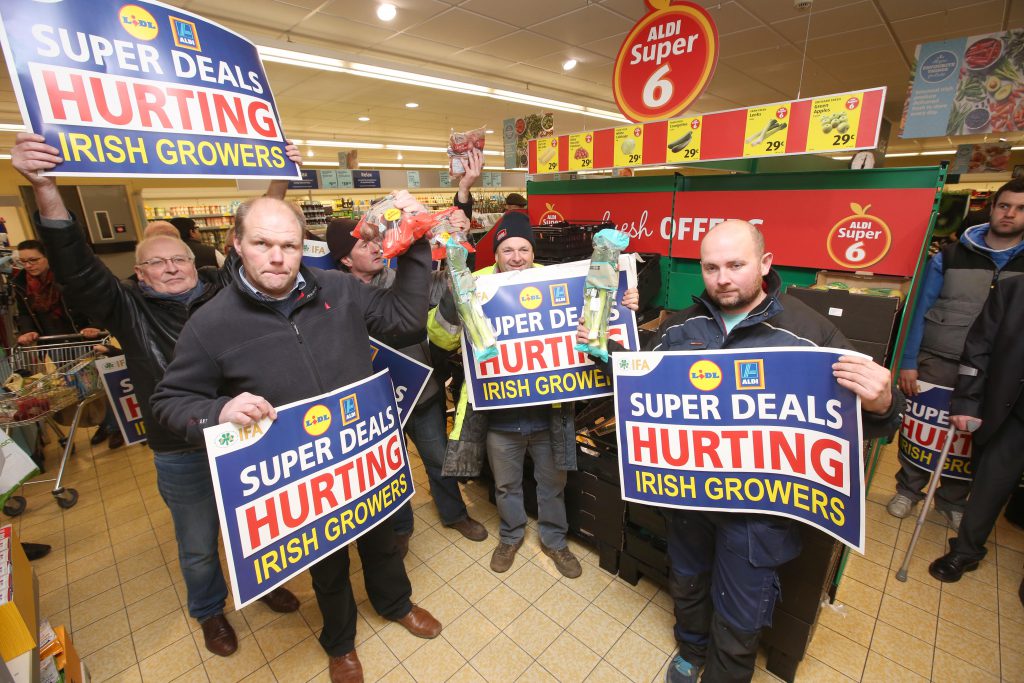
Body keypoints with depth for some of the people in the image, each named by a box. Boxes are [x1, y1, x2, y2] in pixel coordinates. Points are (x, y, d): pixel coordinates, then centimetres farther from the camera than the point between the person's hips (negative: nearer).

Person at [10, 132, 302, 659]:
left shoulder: (222, 295, 0)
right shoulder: (130, 309, -3)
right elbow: (77, 270, -17)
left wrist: (279, 183, -8)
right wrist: (45, 191, -32)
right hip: (183, 456, -1)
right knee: (198, 547, 19)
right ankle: (209, 611, 47)